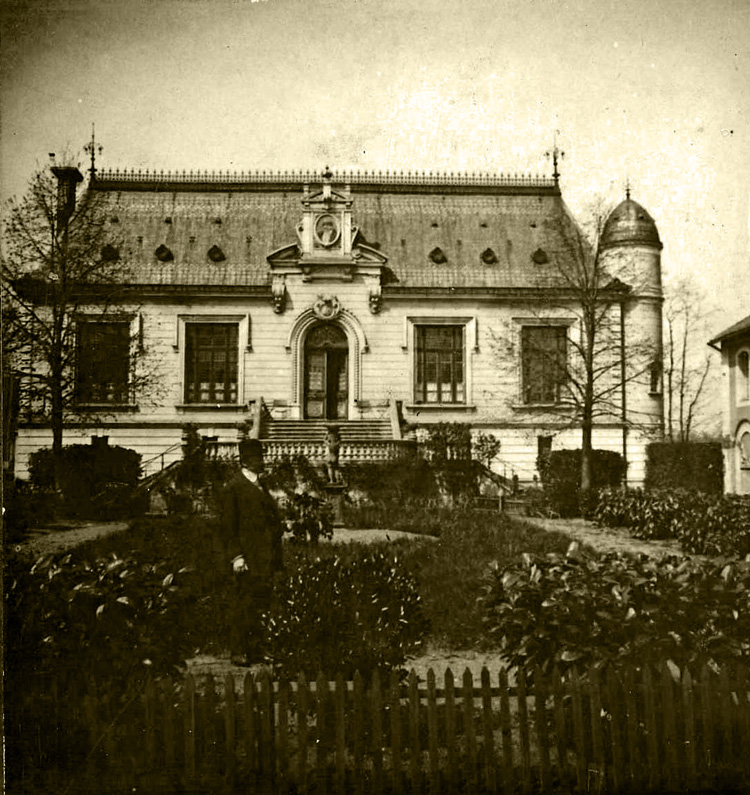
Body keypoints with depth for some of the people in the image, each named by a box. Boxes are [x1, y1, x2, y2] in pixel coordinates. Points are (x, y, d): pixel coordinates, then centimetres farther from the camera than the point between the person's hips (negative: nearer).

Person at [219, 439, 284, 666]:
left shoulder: (261, 487, 17)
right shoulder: (234, 488, -7)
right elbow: (228, 526, -11)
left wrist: (276, 557, 17)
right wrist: (235, 556, -17)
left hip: (265, 558, 8)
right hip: (247, 558, -8)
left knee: (261, 602, 9)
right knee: (244, 604, -3)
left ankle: (255, 651, 17)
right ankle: (238, 652, 5)